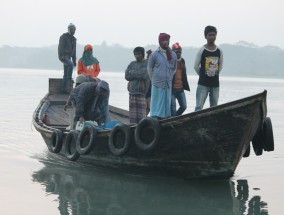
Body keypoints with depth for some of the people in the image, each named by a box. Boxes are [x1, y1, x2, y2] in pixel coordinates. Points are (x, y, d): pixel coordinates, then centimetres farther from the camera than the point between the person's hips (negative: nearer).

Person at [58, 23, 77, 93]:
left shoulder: (73, 39, 16)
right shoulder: (63, 37, -7)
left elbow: (74, 50, 20)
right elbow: (61, 47, -17)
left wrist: (74, 61, 17)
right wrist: (62, 56, -29)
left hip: (68, 57, 7)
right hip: (63, 56, -7)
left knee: (66, 74, 4)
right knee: (70, 64, -33)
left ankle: (64, 89, 5)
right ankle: (69, 79, -24)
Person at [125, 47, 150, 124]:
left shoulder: (147, 64, 1)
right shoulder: (132, 64, 17)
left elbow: (144, 75, -14)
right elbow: (127, 76, 7)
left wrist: (132, 73, -1)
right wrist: (138, 74, -3)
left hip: (142, 91, -5)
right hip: (132, 91, 5)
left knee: (141, 115, -8)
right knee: (132, 115, 4)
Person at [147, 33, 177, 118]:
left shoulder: (173, 55, 8)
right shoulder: (155, 54, -3)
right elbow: (149, 68, 4)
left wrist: (169, 79, 12)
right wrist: (154, 80, 7)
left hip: (168, 85, 4)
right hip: (157, 85, -4)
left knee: (167, 106, 6)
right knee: (156, 106, -4)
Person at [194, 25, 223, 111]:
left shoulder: (219, 51, 5)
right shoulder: (201, 50, -6)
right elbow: (196, 66, 0)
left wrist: (215, 74, 12)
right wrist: (203, 75, 9)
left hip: (215, 84, 4)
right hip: (203, 83, -4)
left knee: (214, 107, 7)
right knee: (199, 107, -8)